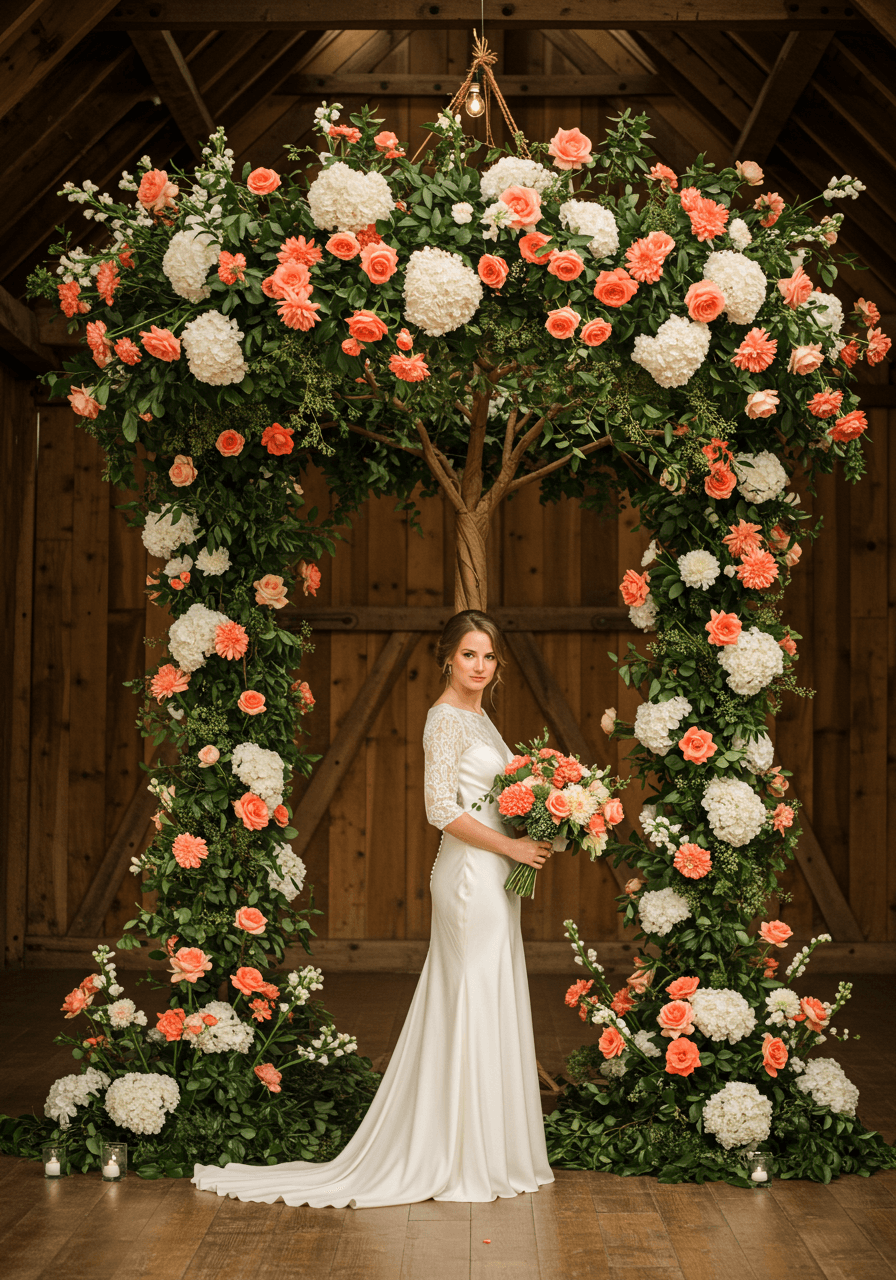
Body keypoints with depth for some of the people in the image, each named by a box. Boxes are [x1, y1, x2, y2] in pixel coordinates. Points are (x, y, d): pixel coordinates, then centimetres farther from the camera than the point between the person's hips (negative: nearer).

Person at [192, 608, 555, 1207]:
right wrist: (512, 846, -17)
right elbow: (443, 808, -20)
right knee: (475, 1008, -5)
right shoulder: (447, 718, -12)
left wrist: (530, 836, 7)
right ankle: (463, 1158, 3)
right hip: (471, 879, -10)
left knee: (478, 1011, 12)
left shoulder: (479, 718, 16)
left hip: (490, 880, 10)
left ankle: (482, 1152, 20)